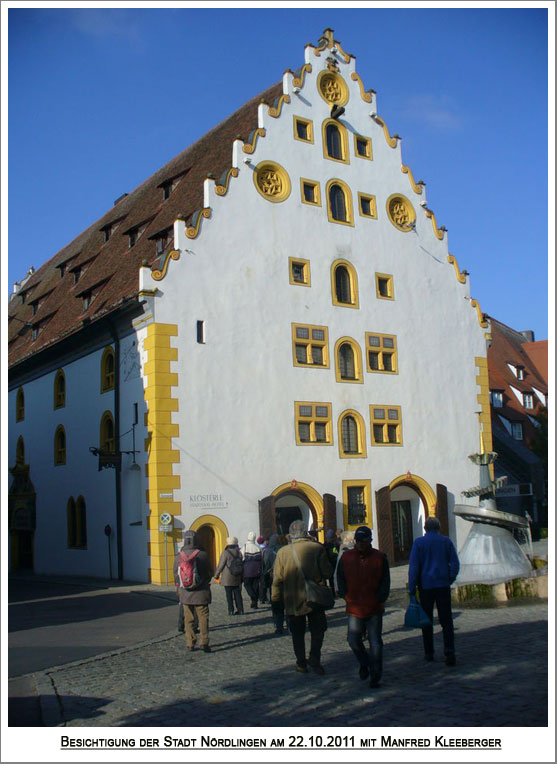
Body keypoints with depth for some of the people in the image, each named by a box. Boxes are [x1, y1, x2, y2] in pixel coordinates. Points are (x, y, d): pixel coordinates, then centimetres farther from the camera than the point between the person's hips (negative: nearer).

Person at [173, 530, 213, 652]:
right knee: (203, 618, 3)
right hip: (201, 592, -3)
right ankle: (203, 642, -6)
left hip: (185, 593, 3)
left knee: (188, 619, 11)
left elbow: (176, 574, 8)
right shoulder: (202, 555, -10)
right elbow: (210, 573, 1)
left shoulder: (179, 556, -2)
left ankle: (190, 644, 12)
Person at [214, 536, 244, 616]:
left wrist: (216, 575, 4)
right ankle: (240, 610, 12)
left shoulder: (226, 553, -13)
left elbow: (221, 565, -10)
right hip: (237, 578, 5)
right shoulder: (239, 553, 5)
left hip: (227, 578, -5)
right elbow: (242, 564, 10)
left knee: (229, 595, 2)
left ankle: (231, 611, 1)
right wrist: (241, 578, 19)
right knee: (237, 594, 11)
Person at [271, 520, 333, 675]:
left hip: (292, 600, 1)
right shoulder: (317, 548, -9)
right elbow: (327, 572, -7)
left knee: (297, 633, 13)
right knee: (317, 629, 12)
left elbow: (277, 579, -1)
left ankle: (301, 663, 15)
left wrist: (275, 598, 10)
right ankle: (314, 657, -4)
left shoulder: (282, 552, -5)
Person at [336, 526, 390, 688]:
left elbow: (385, 582, 3)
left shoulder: (379, 557, -2)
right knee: (354, 640, 5)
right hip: (354, 608, 2)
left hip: (374, 608, -1)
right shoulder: (346, 557, 2)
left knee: (375, 643, 1)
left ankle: (375, 677, 14)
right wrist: (347, 597, 0)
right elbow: (340, 579, 9)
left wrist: (379, 600, -6)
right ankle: (364, 664, 34)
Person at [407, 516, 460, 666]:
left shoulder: (419, 542, -2)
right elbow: (455, 564, 1)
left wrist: (411, 588, -5)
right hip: (443, 585, 1)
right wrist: (449, 580, 12)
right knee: (446, 621, 2)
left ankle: (429, 653, 15)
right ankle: (449, 652, -11)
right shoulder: (446, 541, 3)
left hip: (425, 586, -1)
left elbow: (413, 566, -8)